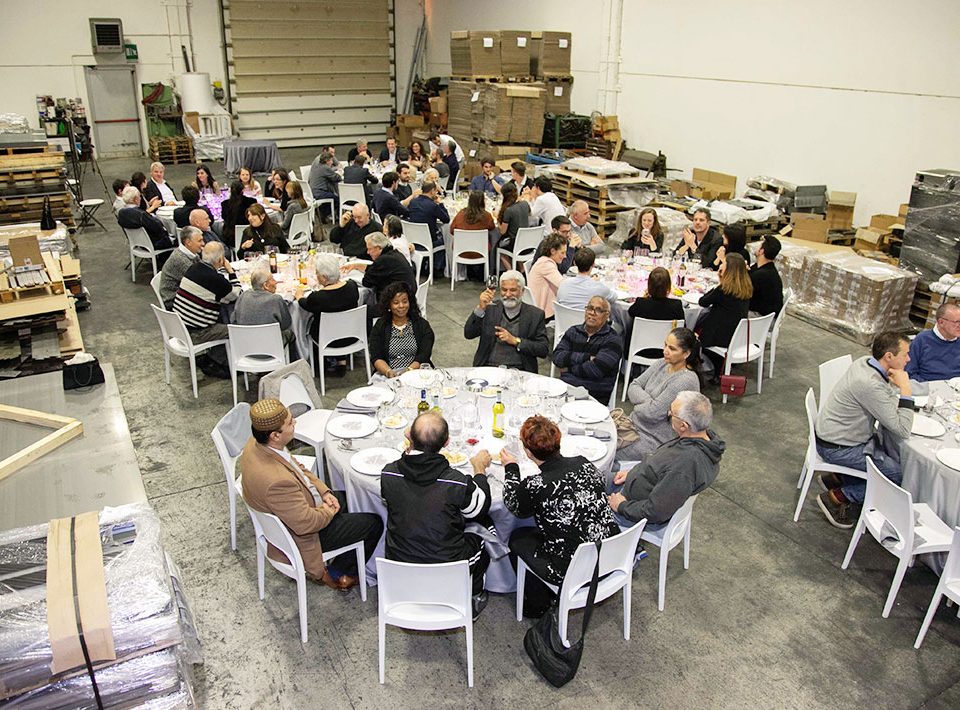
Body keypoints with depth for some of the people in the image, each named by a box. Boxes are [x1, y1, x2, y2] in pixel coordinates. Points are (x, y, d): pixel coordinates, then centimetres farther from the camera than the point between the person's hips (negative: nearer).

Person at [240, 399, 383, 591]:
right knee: (374, 523, 3)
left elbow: (297, 468, 4)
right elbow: (305, 523, -31)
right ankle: (337, 573, 22)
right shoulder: (277, 481, -42)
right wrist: (329, 510, -12)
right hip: (300, 537, -8)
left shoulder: (256, 445, -14)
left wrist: (323, 491, -4)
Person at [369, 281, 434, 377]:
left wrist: (409, 370, -20)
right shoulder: (380, 327, 10)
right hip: (388, 378, 2)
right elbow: (376, 358, 1)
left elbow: (424, 355, -2)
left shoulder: (422, 325, 8)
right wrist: (388, 371, -20)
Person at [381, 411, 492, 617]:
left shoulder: (388, 474, -20)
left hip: (397, 567, 3)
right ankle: (473, 601, 43)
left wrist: (409, 450, 12)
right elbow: (480, 510, -5)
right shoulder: (457, 483, -28)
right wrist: (480, 469, 11)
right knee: (477, 542, 27)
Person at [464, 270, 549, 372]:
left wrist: (515, 341, -8)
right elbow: (468, 334, -1)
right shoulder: (490, 310, 10)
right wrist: (481, 307, -12)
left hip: (518, 371, -1)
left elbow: (544, 349, 1)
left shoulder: (535, 315, 6)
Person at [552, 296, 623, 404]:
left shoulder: (613, 339, 0)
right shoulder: (573, 331, 15)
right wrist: (586, 357, -9)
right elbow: (557, 357, 1)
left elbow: (596, 369, -13)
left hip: (593, 395, -4)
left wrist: (569, 368, -1)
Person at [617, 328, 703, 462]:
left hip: (654, 440, -8)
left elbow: (652, 413, -24)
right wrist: (650, 403, -16)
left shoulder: (686, 381, -23)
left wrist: (638, 406, -4)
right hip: (635, 424, 8)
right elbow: (633, 387, 2)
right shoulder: (662, 364, 2)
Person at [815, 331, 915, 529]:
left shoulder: (865, 362, -3)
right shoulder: (870, 385, -31)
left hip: (830, 434, 9)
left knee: (895, 455, 12)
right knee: (896, 475, -6)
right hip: (836, 448, -9)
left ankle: (836, 478, 18)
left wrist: (896, 386, -7)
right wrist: (905, 390, -21)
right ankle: (837, 497, 2)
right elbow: (903, 430, -25)